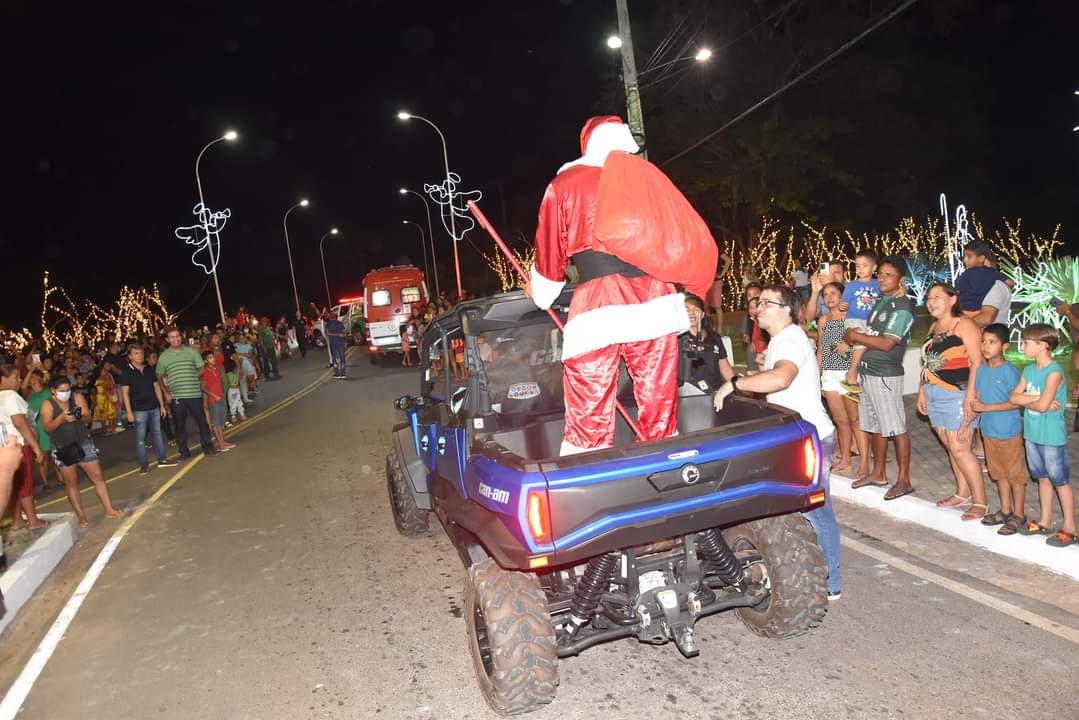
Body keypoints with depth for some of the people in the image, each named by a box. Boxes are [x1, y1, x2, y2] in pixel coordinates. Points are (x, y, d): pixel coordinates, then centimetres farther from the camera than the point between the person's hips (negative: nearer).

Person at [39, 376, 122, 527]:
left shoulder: (77, 398, -2)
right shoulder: (47, 405, -6)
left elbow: (87, 419, -5)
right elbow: (47, 428, -15)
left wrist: (80, 417, -28)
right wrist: (62, 417, -32)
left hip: (83, 444, 2)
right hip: (62, 448, -2)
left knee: (98, 476, 0)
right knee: (71, 482, 3)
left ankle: (109, 510, 5)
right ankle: (81, 516, 10)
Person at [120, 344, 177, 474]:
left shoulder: (150, 369, 10)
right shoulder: (127, 372, -4)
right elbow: (125, 392, -6)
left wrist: (162, 405, 11)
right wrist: (129, 411, -11)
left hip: (154, 407, 5)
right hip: (139, 409, -4)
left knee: (157, 434, 10)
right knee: (140, 437, 0)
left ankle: (162, 459, 17)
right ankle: (143, 464, 4)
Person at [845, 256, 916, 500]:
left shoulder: (903, 307, -12)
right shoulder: (880, 301, 14)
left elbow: (886, 343, -19)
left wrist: (855, 336, -11)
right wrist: (853, 336, 3)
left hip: (886, 375, -8)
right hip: (867, 372, 8)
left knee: (896, 428, -2)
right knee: (875, 426, 15)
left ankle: (904, 480, 6)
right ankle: (878, 473, 27)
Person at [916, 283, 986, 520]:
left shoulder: (964, 325, -9)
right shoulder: (934, 327, 15)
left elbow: (977, 362, -16)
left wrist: (970, 396, -22)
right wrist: (921, 392, 16)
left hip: (956, 394, -8)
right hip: (934, 394, 8)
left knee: (959, 448, -8)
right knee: (951, 447, 12)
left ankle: (980, 502, 2)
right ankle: (963, 494, 23)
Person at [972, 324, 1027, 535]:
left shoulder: (1009, 371, -16)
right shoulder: (981, 370, 4)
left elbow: (1016, 402, -19)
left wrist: (986, 407, -21)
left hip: (1009, 431, -7)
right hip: (989, 430, 7)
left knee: (1015, 473, 6)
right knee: (999, 472, 18)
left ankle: (1019, 515, 17)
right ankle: (1005, 510, 31)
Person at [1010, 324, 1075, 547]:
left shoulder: (1054, 372, -18)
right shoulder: (1028, 370, 5)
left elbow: (1042, 405, -25)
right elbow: (1014, 396, -1)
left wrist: (1025, 401, -6)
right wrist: (1036, 399, -16)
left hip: (1052, 437, -7)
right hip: (1032, 434, 7)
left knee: (1060, 481, 4)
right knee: (1042, 478, 18)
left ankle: (1069, 528, 15)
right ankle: (1045, 522, 29)